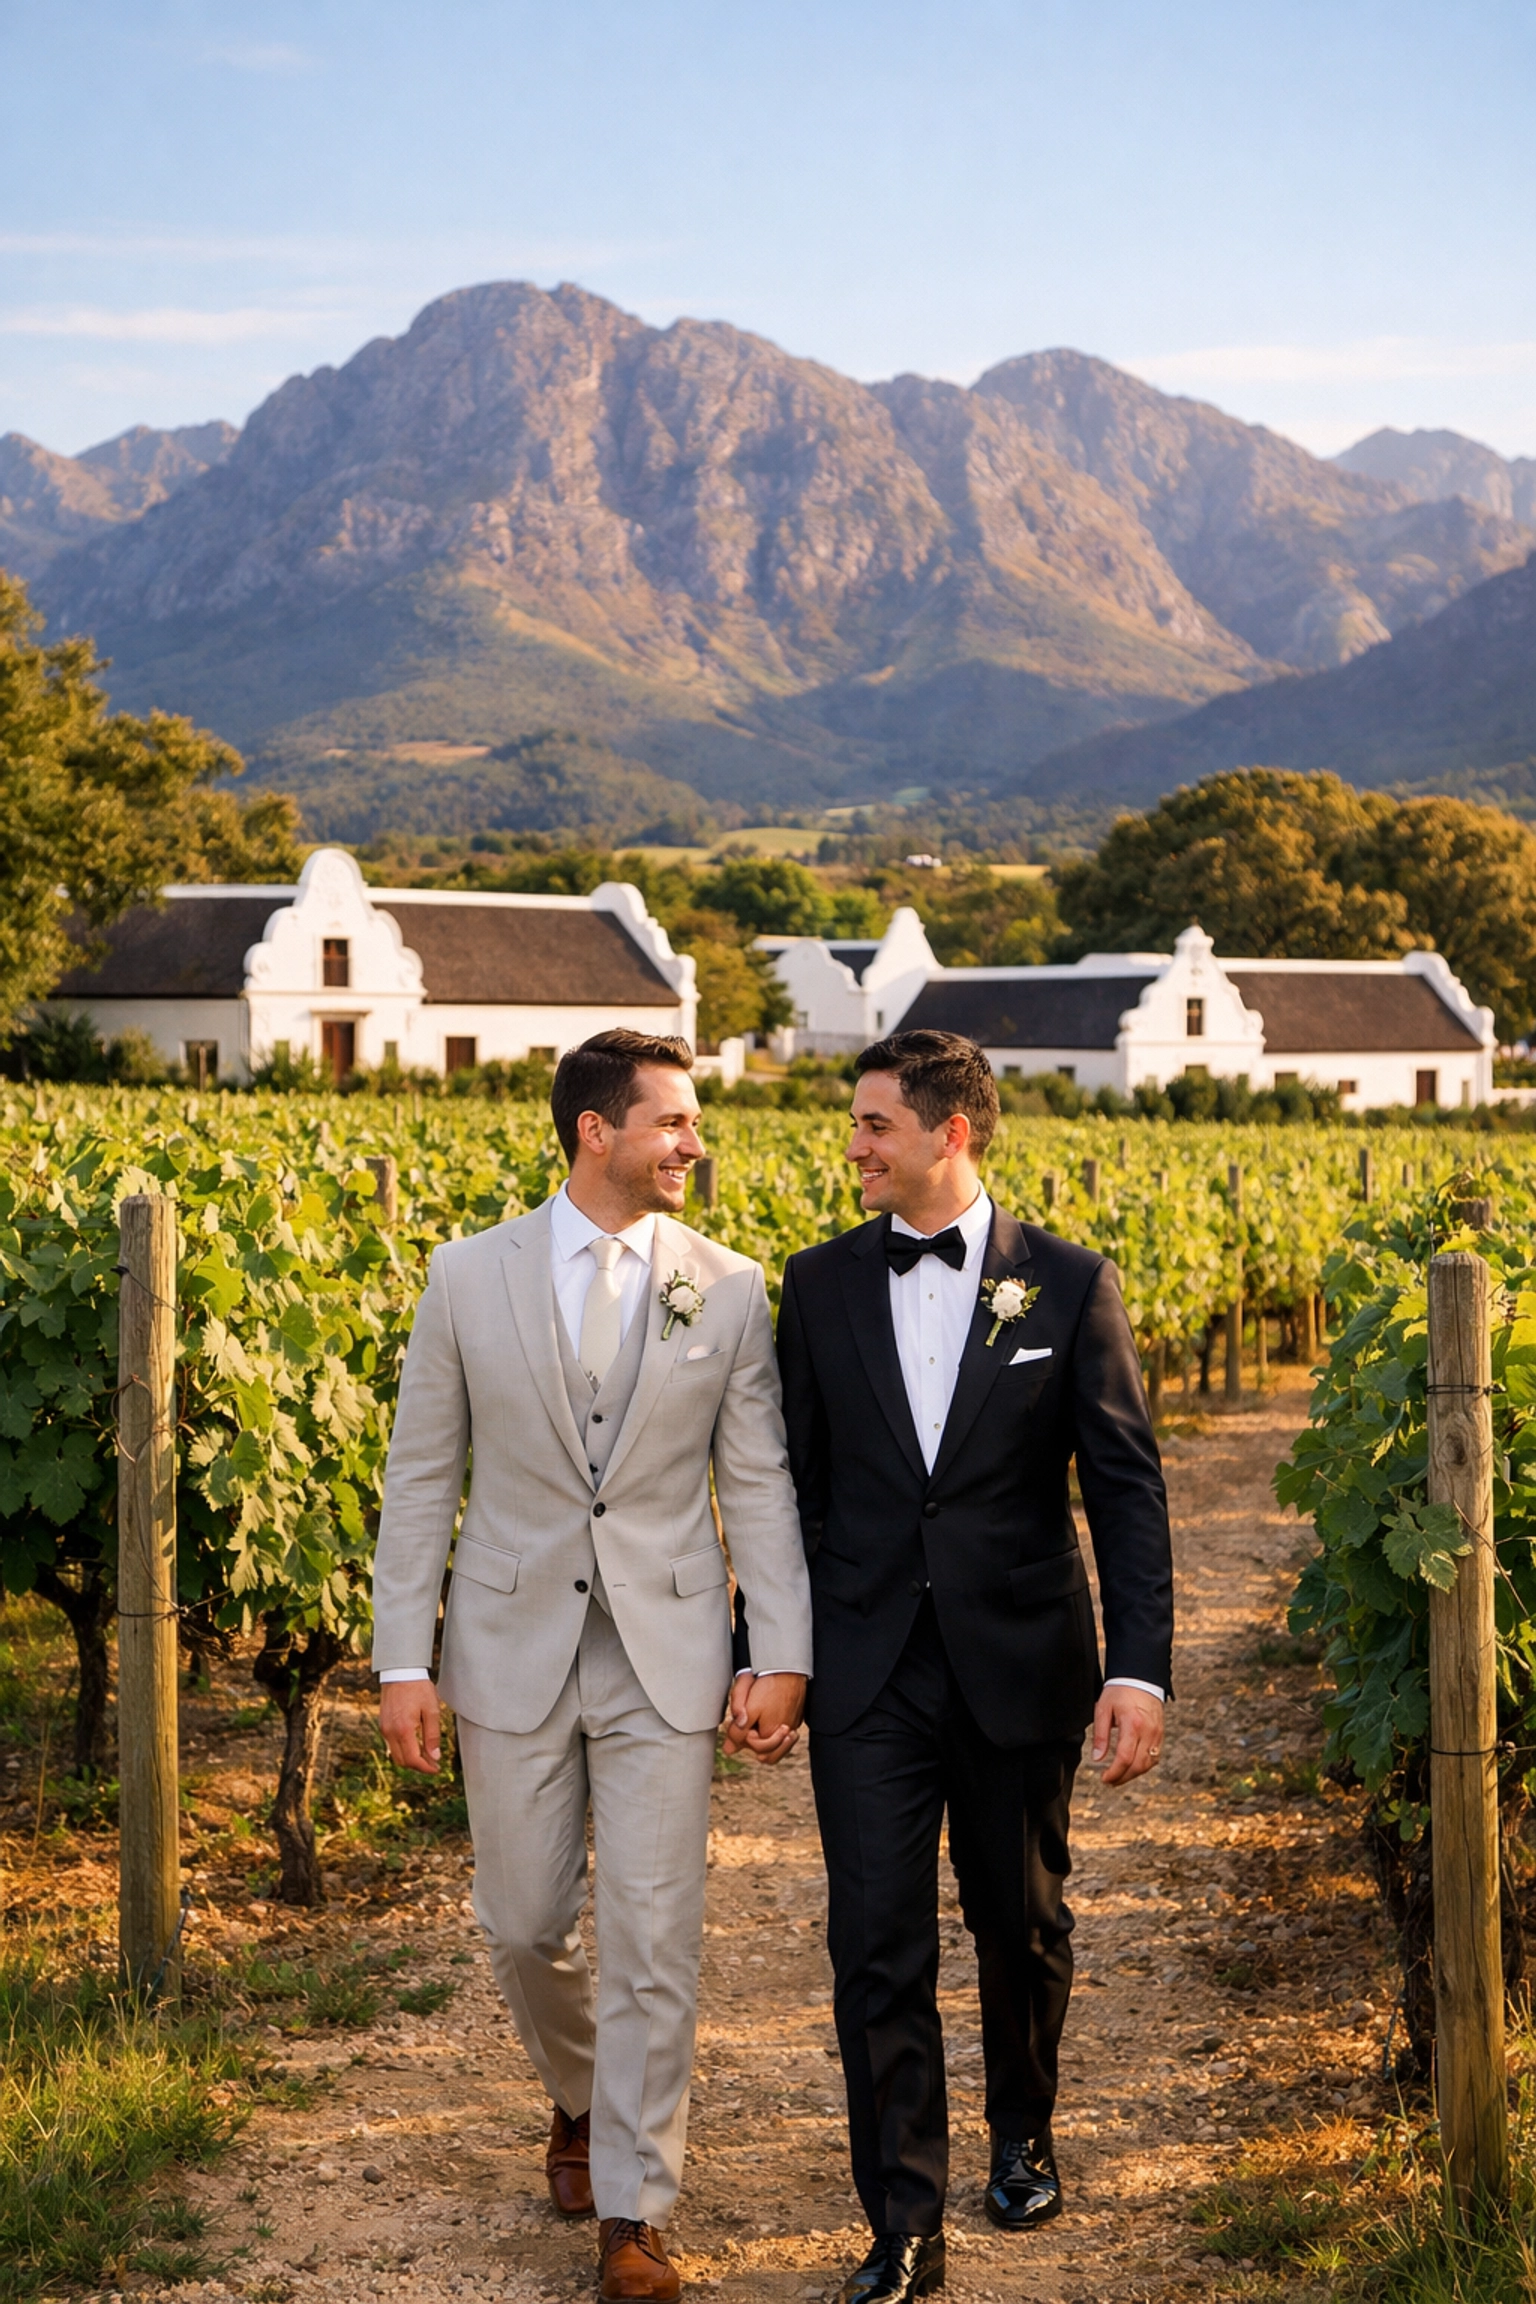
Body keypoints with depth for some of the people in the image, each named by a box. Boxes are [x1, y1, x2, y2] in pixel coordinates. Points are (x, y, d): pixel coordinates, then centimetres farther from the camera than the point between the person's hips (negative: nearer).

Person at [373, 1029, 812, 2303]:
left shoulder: (728, 1288, -1)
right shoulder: (470, 1276, -2)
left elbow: (760, 1482, 1)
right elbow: (422, 1477, 2)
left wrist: (788, 1655, -6)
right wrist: (404, 1661, -2)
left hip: (665, 1650, -1)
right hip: (514, 1645, 1)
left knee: (655, 1937, -3)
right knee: (524, 1923, 11)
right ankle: (581, 2099, 41)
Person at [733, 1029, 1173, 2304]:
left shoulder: (1068, 1282, -4)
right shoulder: (820, 1283, 4)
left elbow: (1127, 1486, -5)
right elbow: (794, 1480, 9)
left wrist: (1141, 1669, -13)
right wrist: (762, 1650, 8)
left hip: (1018, 1665, -1)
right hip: (869, 1670, 1)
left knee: (1022, 1923, 14)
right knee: (878, 1945, -3)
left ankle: (1024, 2134, 40)